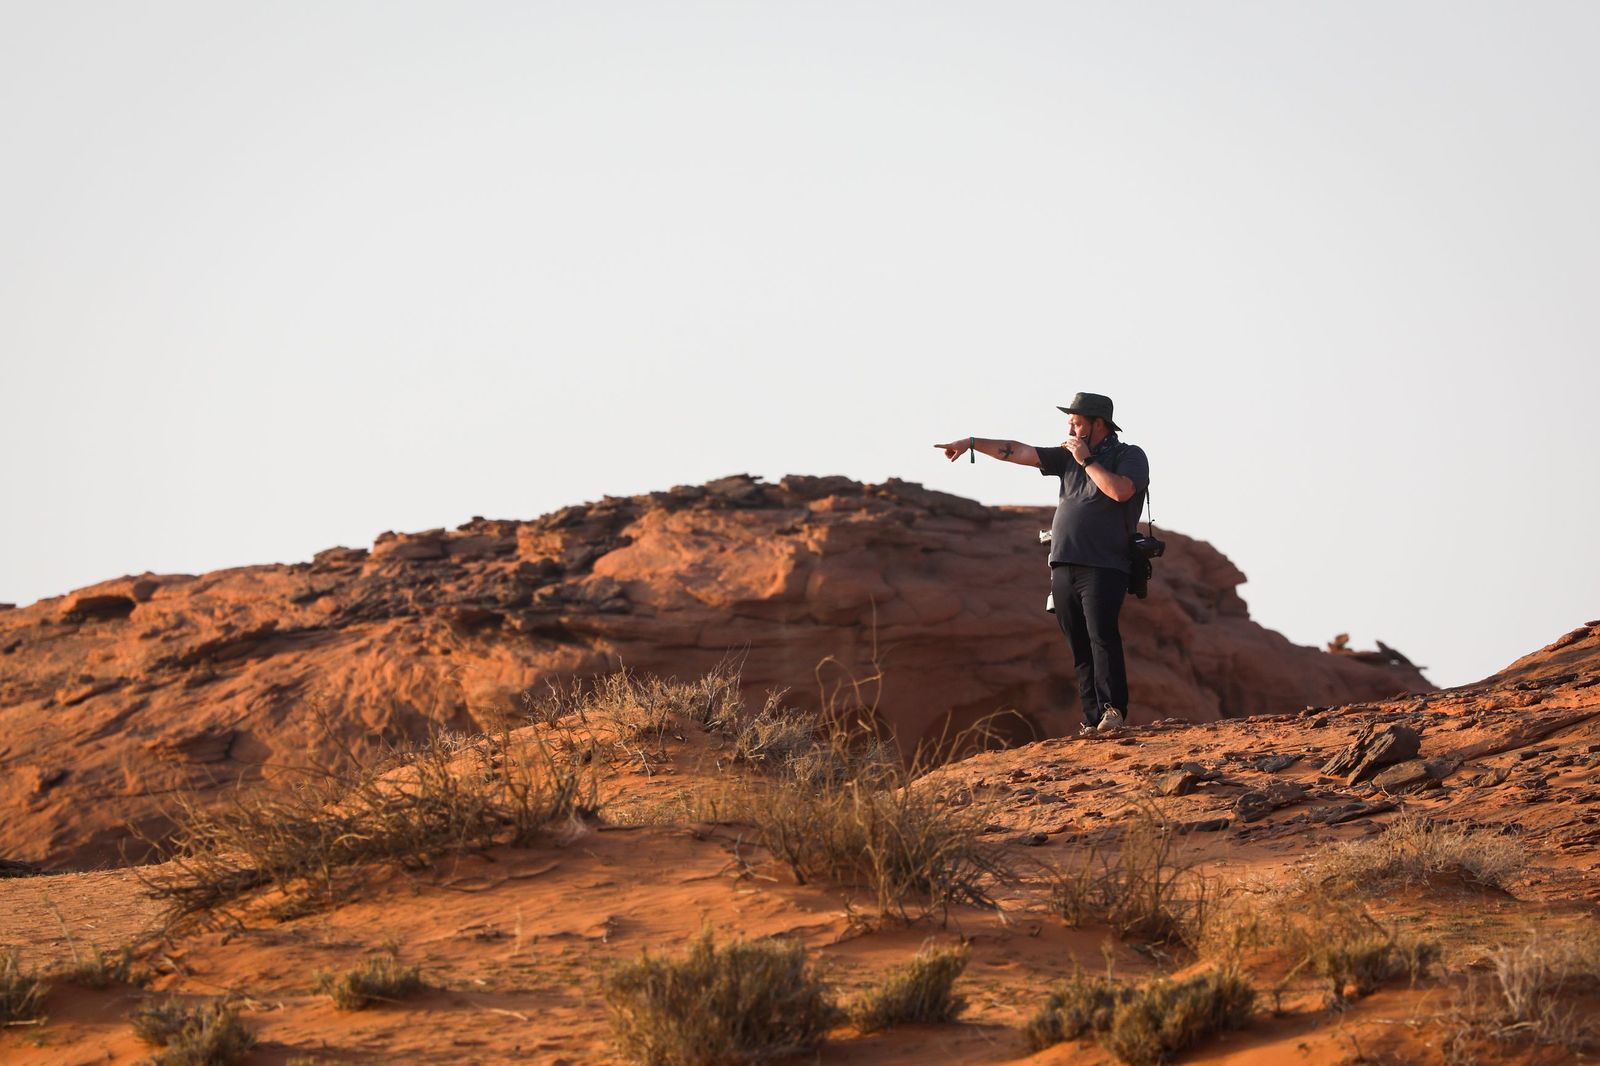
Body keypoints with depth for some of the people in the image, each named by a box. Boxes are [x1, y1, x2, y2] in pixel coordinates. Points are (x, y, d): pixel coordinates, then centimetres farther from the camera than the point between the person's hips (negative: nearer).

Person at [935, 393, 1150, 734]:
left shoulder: (1130, 456, 3)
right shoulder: (1067, 457, 20)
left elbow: (1120, 491, -17)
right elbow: (1020, 453, 19)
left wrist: (1085, 460, -6)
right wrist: (972, 443, 14)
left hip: (1103, 568, -6)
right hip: (1063, 569, 6)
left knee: (1102, 637, -21)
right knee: (1080, 648, 1)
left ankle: (1113, 710, -25)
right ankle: (1093, 721, 0)